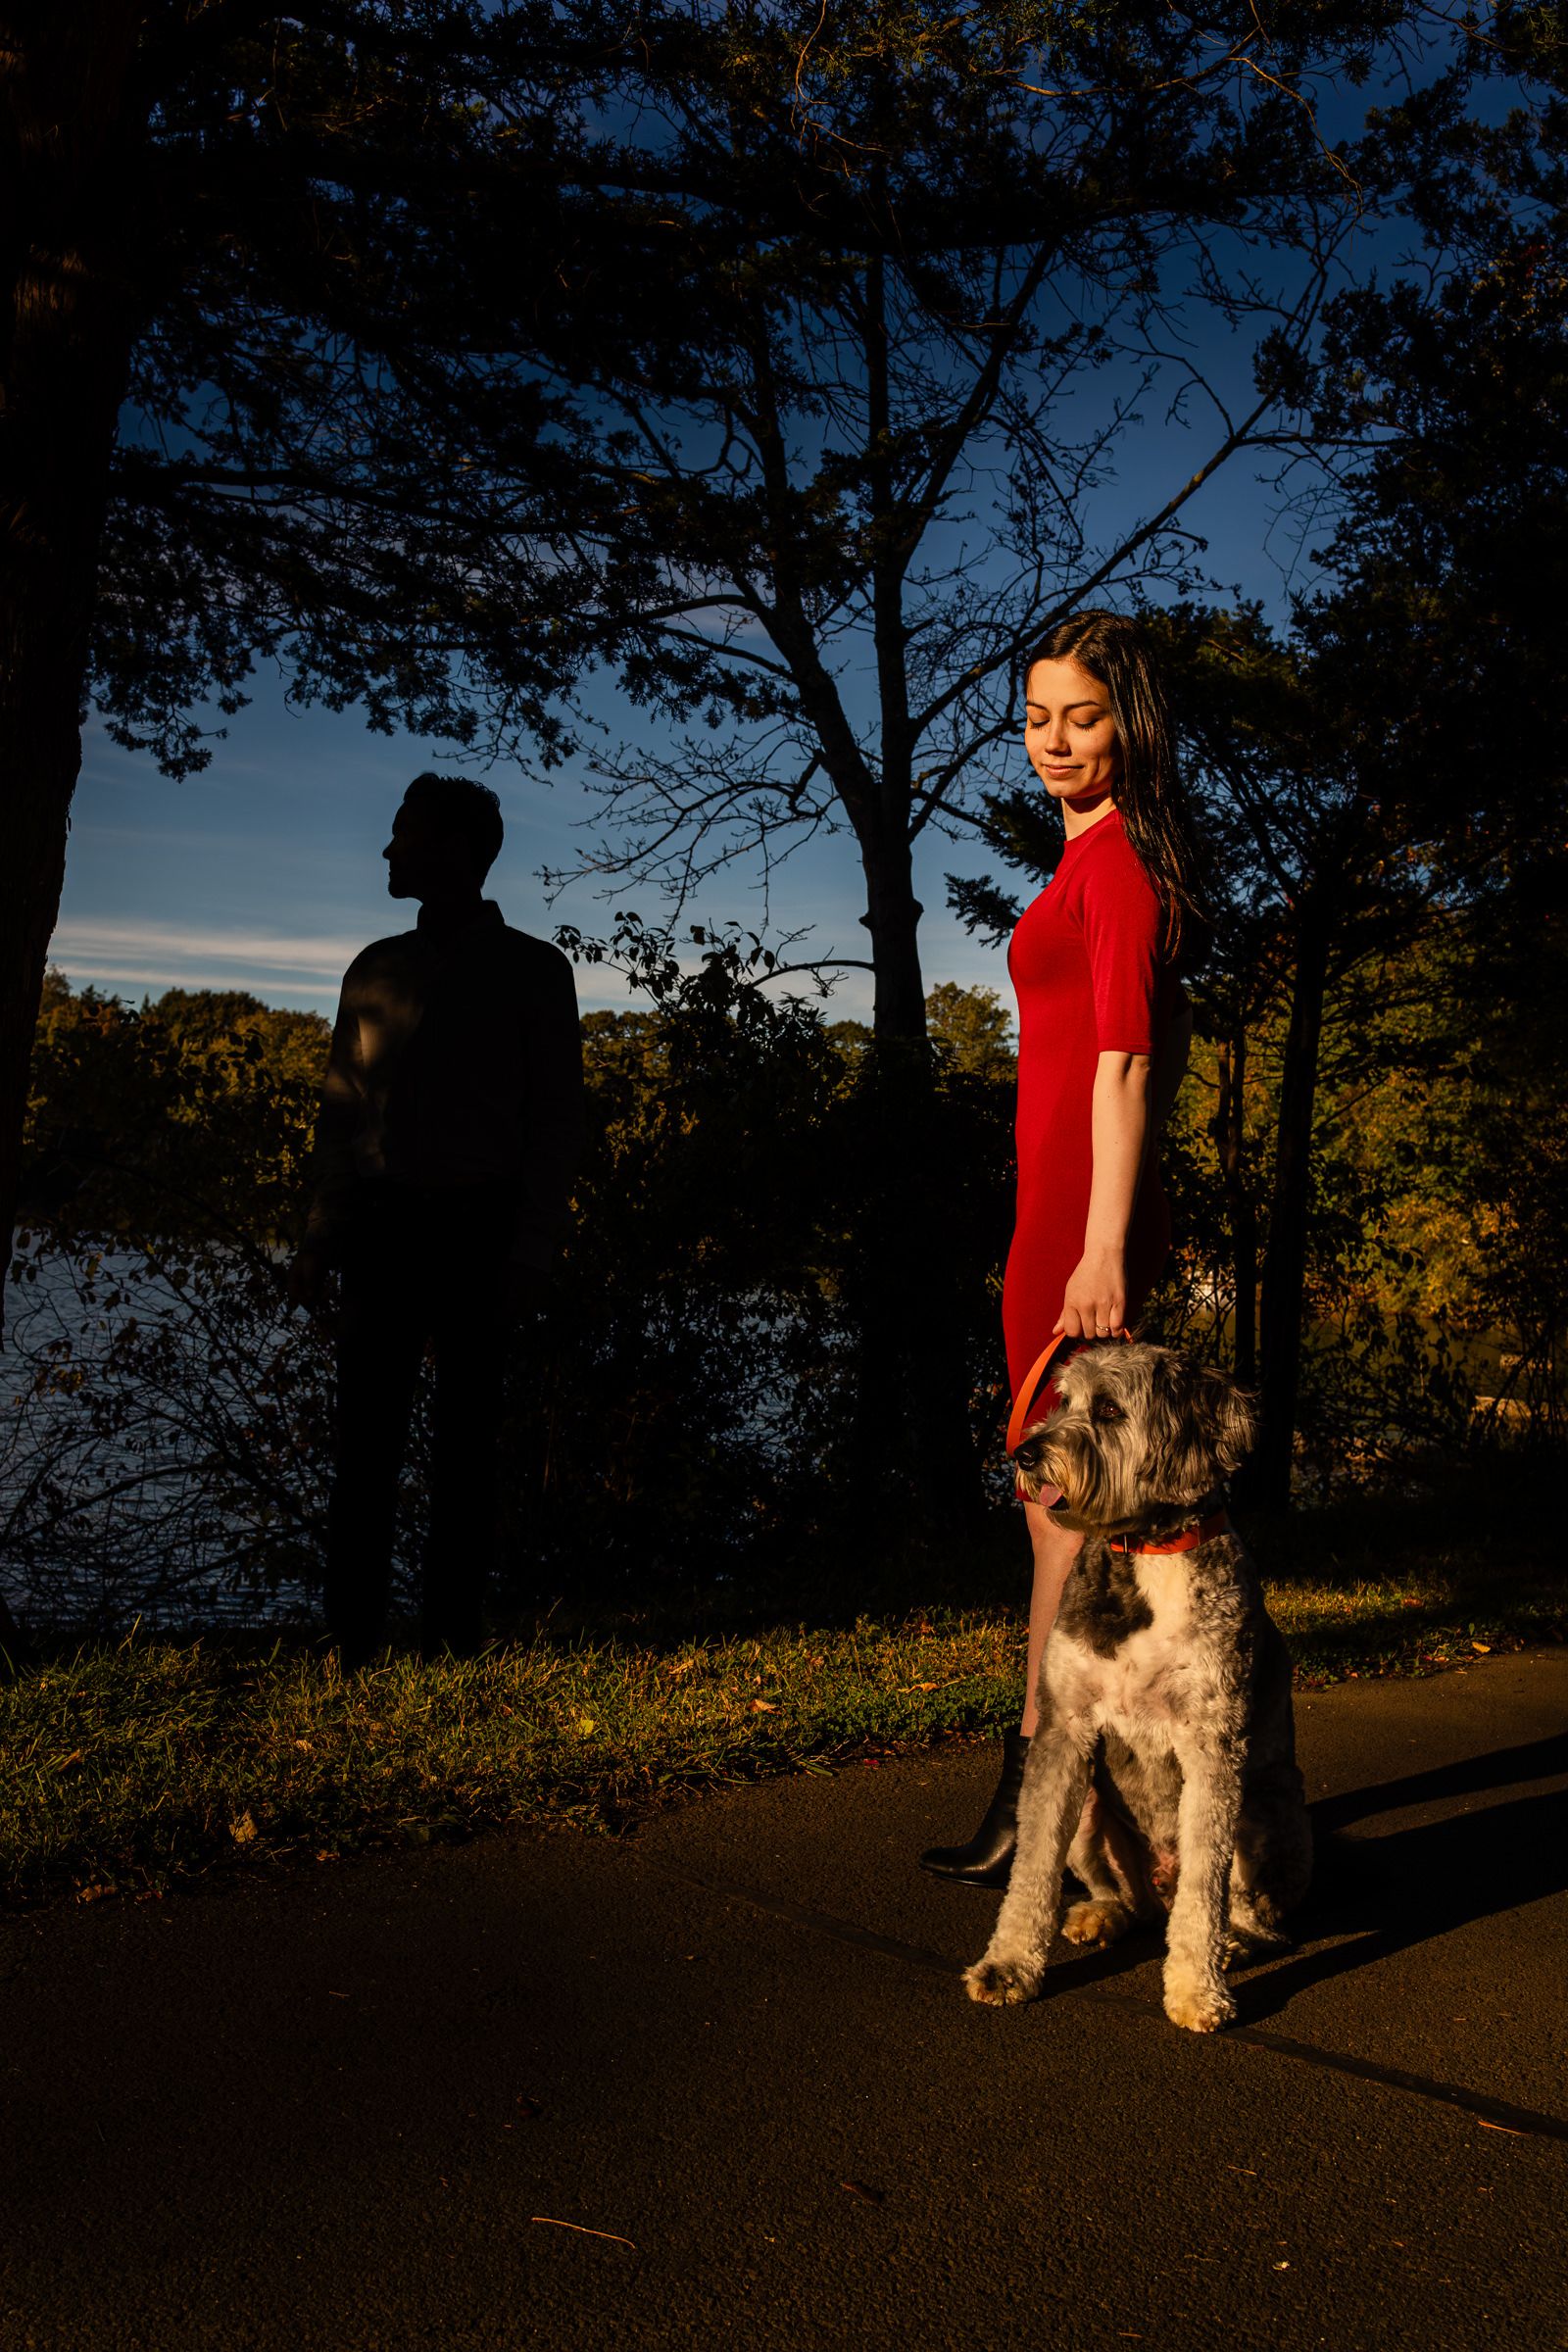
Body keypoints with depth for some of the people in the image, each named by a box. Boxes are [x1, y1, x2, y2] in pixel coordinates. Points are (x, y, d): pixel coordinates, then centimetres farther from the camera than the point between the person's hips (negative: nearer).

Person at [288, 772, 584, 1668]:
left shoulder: (532, 970, 3)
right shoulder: (376, 969, 14)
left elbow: (557, 1121, -1)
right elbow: (342, 1109, 14)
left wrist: (529, 1253, -10)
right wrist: (321, 1239, 6)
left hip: (477, 1226, -3)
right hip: (383, 1223, 3)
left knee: (467, 1440, 1)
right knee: (366, 1434, -1)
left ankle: (453, 1642, 5)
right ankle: (353, 1642, 4)